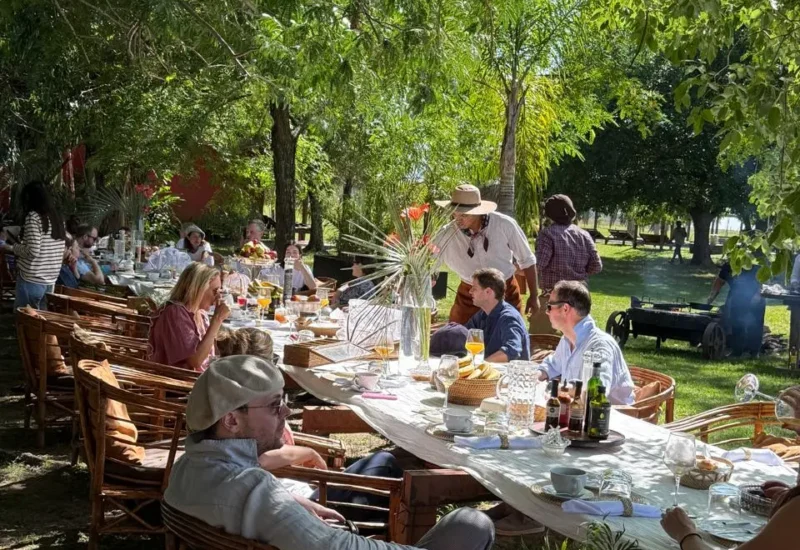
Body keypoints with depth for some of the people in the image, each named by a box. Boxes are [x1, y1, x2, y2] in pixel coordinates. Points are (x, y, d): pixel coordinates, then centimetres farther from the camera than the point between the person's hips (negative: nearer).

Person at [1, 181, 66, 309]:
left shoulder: (33, 216, -11)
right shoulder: (58, 218, 10)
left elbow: (33, 251, -18)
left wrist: (13, 248, -2)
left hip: (31, 281, -7)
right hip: (50, 282, 7)